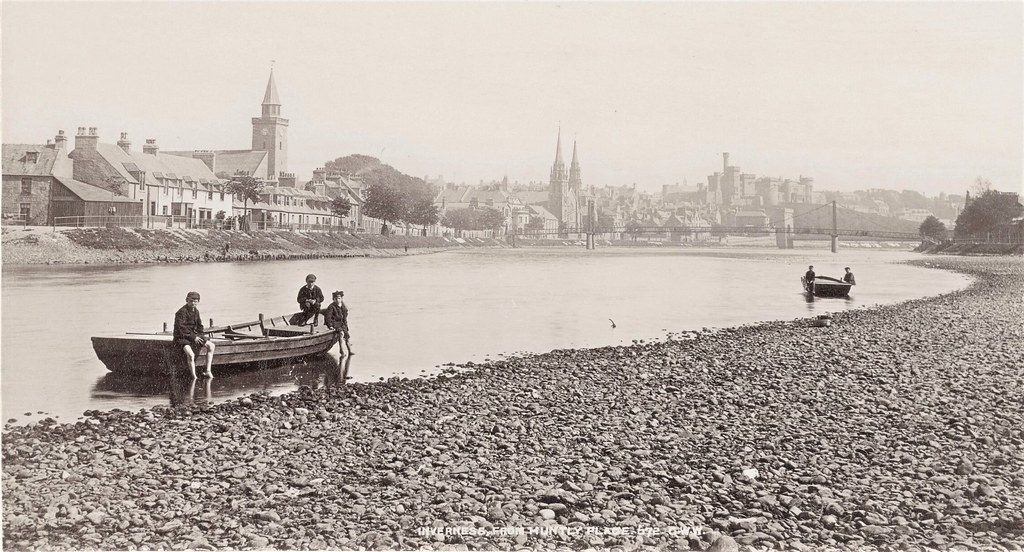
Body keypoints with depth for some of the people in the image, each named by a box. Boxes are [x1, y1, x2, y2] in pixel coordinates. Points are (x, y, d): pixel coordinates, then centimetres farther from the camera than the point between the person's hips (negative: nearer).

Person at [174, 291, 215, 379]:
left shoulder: (196, 311, 9)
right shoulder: (181, 312, -16)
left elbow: (199, 326, 19)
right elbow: (181, 329, -21)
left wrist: (199, 337, 2)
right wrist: (193, 337, -19)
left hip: (194, 335, 8)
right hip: (181, 337, -8)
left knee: (211, 346, -2)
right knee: (190, 354, -32)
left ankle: (208, 371, -1)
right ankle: (194, 377, -25)